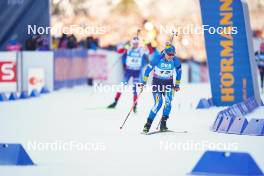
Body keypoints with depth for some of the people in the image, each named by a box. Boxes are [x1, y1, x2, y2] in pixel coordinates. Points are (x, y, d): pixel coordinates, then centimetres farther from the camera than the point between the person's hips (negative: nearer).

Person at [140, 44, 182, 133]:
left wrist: (177, 85, 11)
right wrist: (143, 82, -5)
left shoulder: (175, 61, -11)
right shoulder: (157, 58, -18)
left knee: (168, 102, -19)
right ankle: (148, 124, -11)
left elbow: (179, 71, 7)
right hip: (157, 82, -2)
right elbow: (148, 69, -8)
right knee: (158, 103, -19)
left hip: (168, 83, 3)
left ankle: (163, 124, -6)